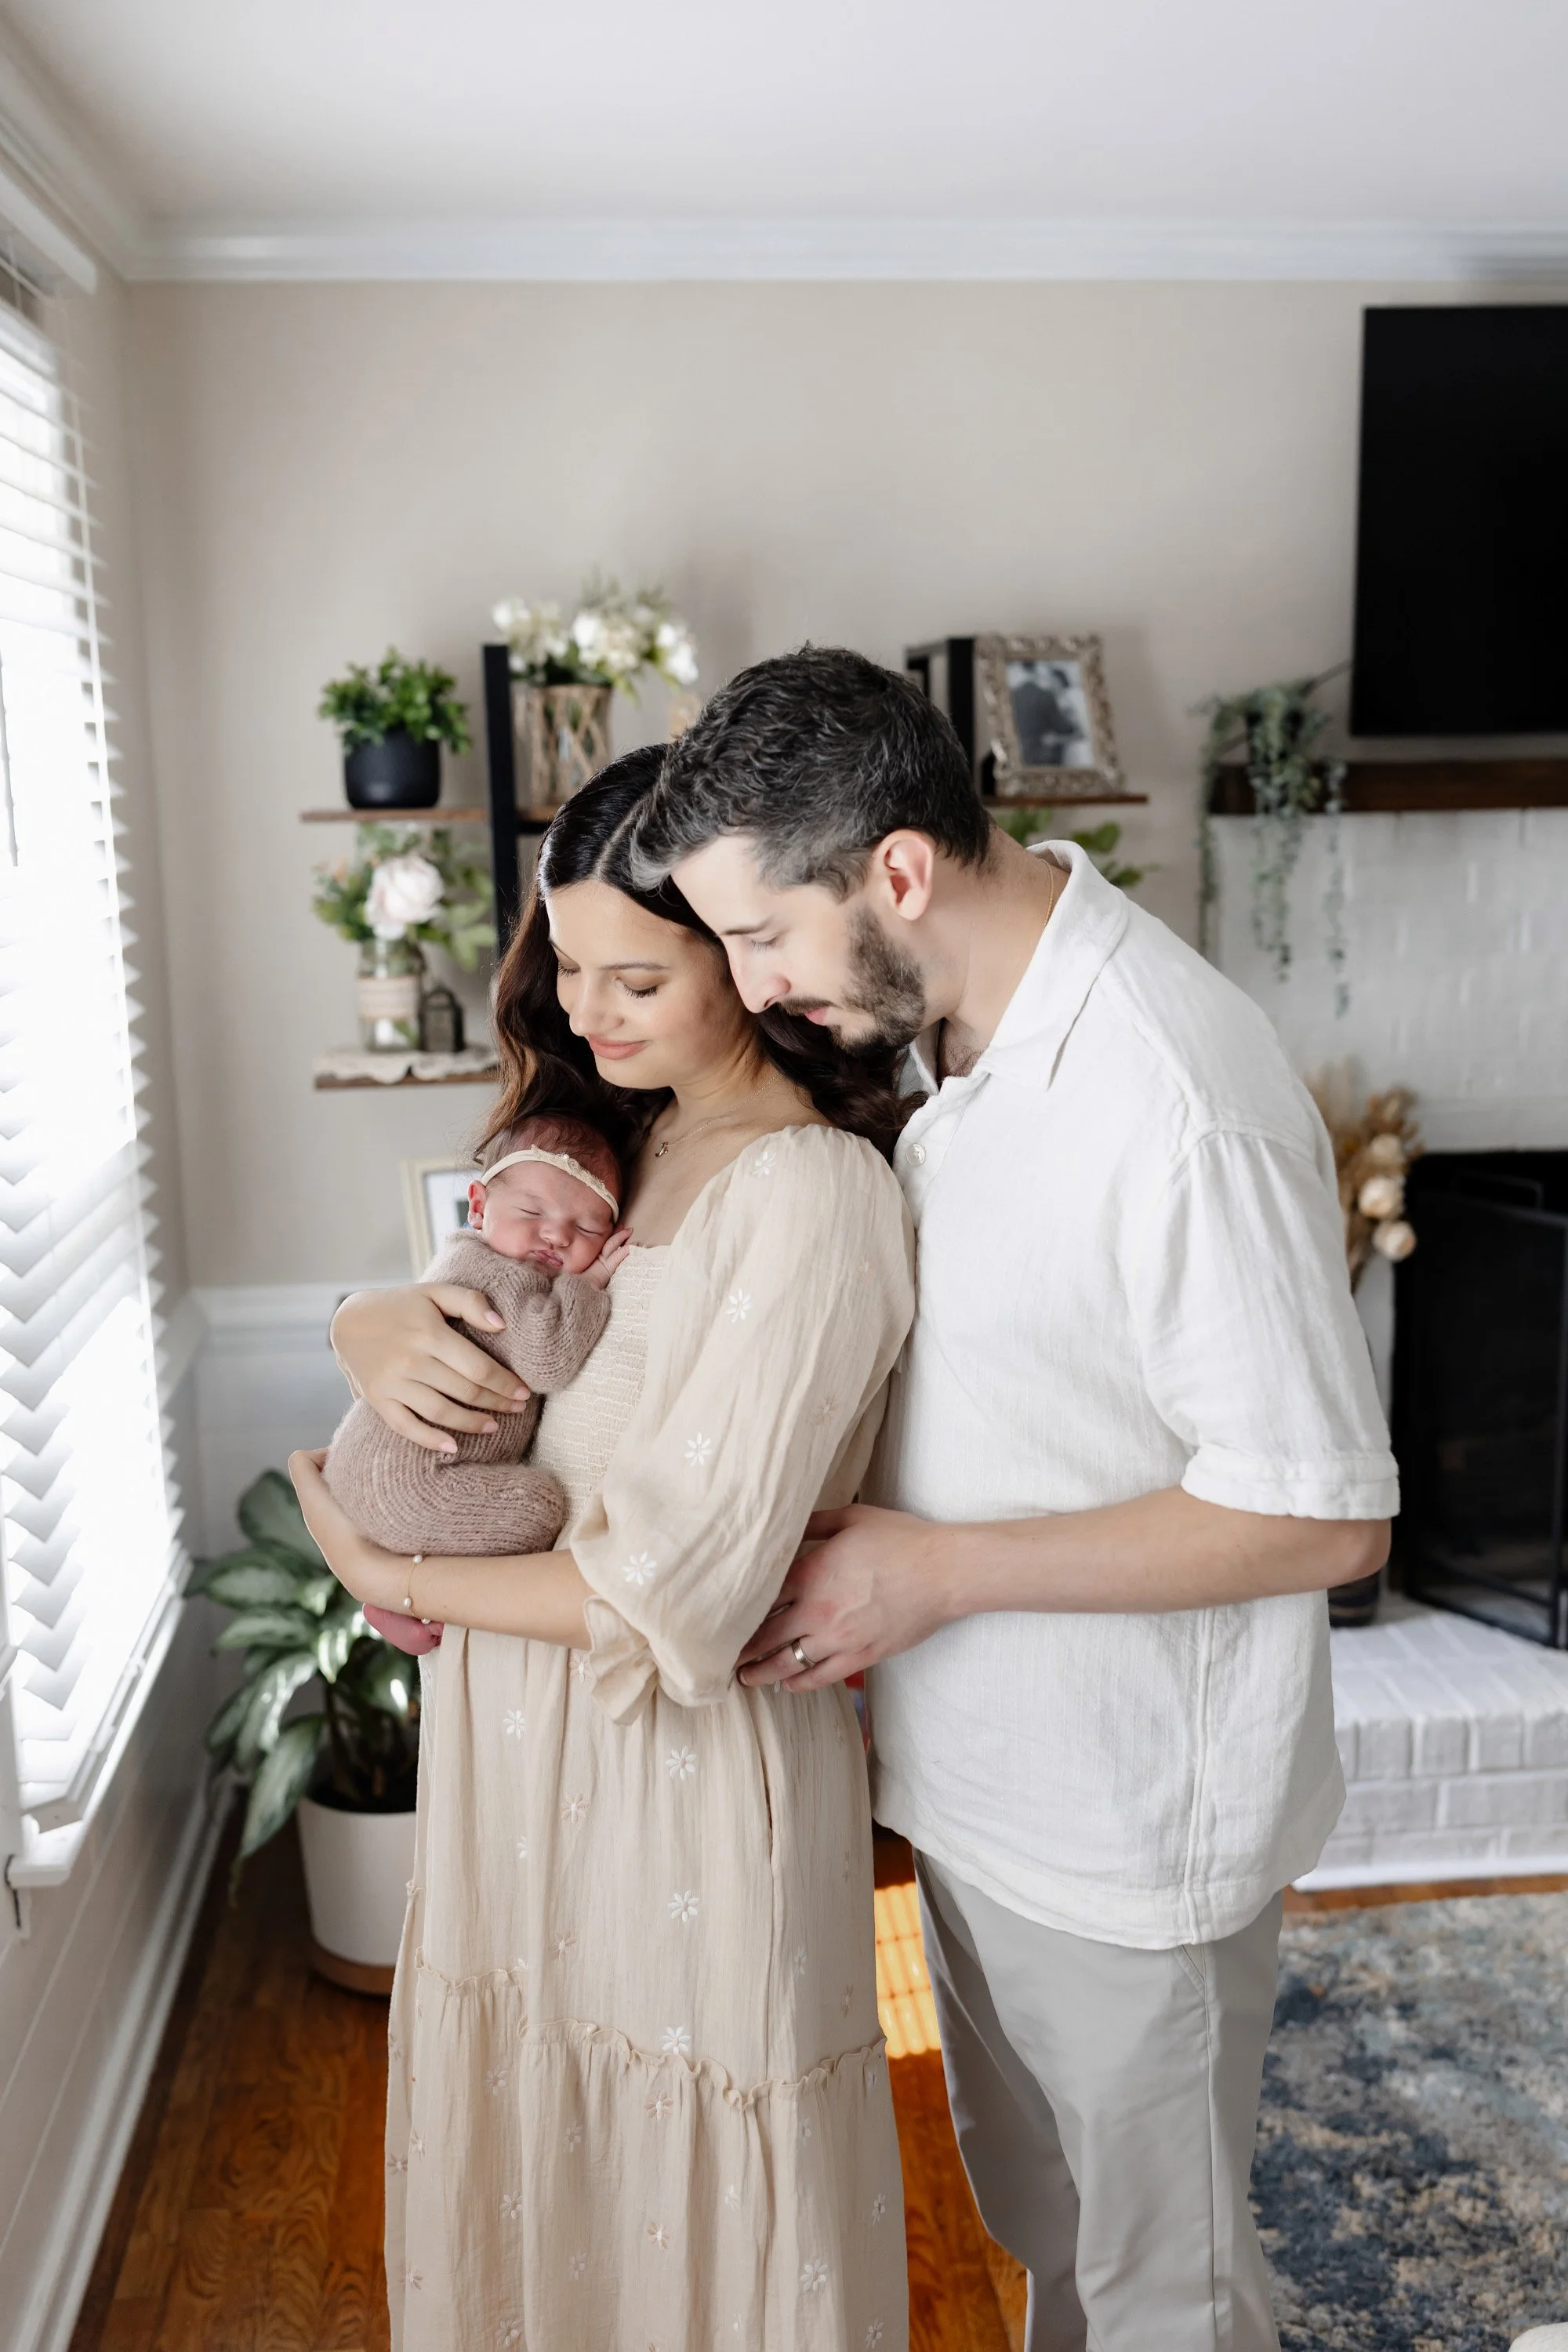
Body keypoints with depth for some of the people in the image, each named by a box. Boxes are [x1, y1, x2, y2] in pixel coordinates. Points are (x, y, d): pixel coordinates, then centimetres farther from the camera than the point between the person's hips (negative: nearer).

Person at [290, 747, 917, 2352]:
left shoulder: (813, 1195, -23)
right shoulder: (607, 1124, 3)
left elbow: (674, 1599, -24)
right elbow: (461, 1289, 10)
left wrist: (388, 1579, -11)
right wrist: (376, 1326, -14)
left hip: (690, 1759, -7)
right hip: (522, 1730, 7)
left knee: (686, 2188, 16)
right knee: (524, 2144, 25)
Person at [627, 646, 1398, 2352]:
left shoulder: (1177, 1111, -30)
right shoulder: (942, 1015, -3)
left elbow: (1323, 1517, -26)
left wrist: (943, 1568, -23)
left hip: (1130, 1831, -7)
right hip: (979, 1770, 8)